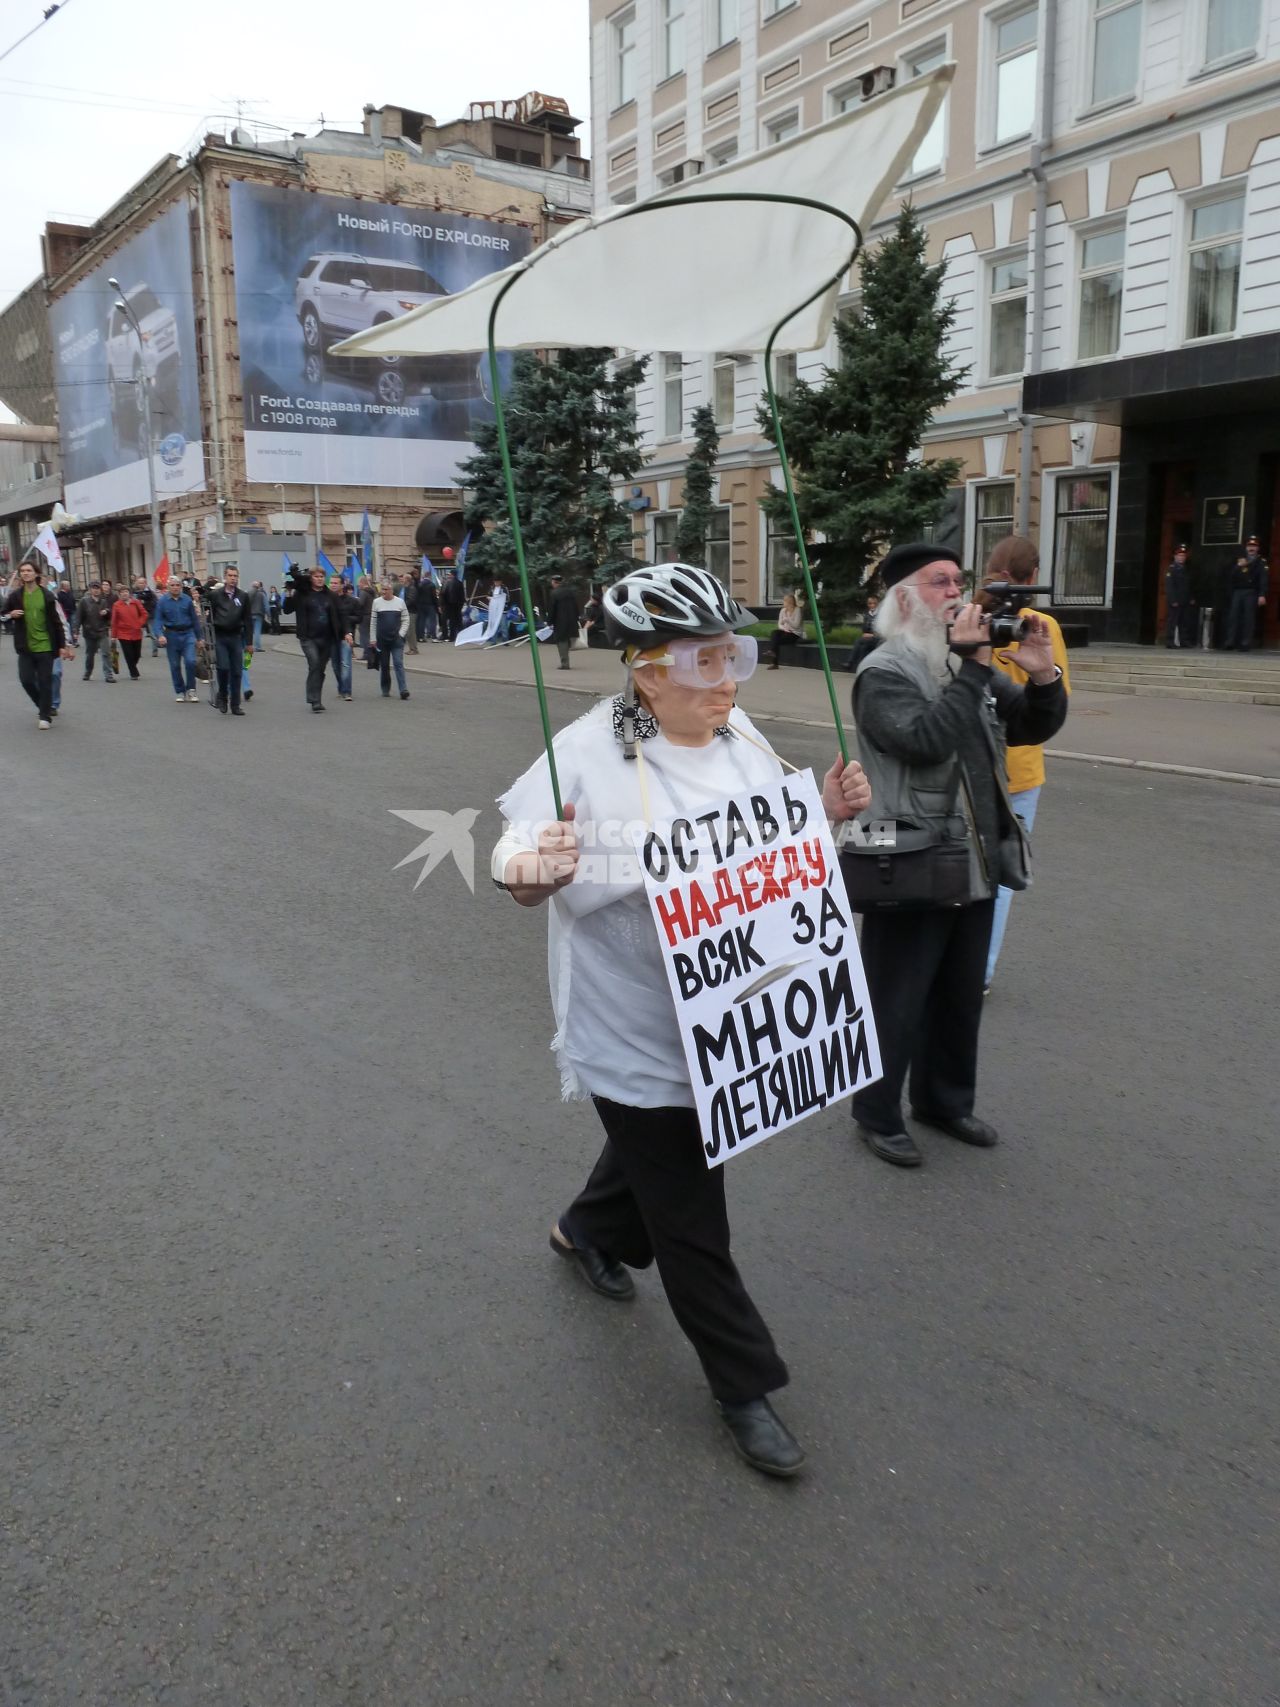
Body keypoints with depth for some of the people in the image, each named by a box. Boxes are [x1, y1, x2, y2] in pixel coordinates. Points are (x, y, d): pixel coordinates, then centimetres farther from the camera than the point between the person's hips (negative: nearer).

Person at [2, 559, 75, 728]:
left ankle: (45, 716, 11)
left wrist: (64, 645, -3)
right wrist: (11, 615, -9)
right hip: (25, 647, 2)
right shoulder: (14, 596, 4)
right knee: (26, 680, -2)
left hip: (45, 646, -2)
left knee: (45, 682, 0)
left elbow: (59, 622, 1)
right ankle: (43, 707, 23)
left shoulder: (48, 595, -1)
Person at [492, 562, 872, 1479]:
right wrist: (533, 870, -41)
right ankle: (745, 1385, 26)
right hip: (635, 1038, -7)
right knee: (692, 1223, 6)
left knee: (667, 1148, 30)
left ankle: (589, 1230, 61)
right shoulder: (587, 756, -21)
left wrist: (830, 809, -4)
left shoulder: (744, 741, 0)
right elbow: (521, 878, -19)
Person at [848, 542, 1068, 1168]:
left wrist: (1042, 674, -7)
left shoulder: (970, 662, 10)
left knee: (961, 997, 20)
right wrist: (972, 668, -24)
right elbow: (928, 740, -29)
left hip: (974, 868, 8)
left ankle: (944, 1099, 39)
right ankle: (876, 1114, 24)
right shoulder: (883, 673, -13)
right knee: (895, 1004, 6)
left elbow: (1034, 726, 11)